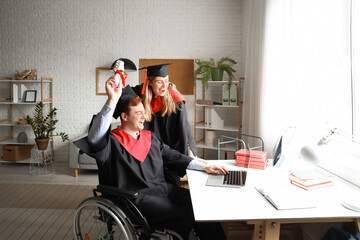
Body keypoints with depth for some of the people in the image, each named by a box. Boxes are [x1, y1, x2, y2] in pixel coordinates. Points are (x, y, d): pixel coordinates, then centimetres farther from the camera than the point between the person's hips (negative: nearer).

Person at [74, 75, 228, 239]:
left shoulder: (150, 137, 17)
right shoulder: (112, 142, -6)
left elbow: (172, 157, 18)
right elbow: (95, 138, -28)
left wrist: (204, 166, 9)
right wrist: (112, 100, -38)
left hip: (162, 188, 7)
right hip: (137, 197, -6)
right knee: (184, 217, -24)